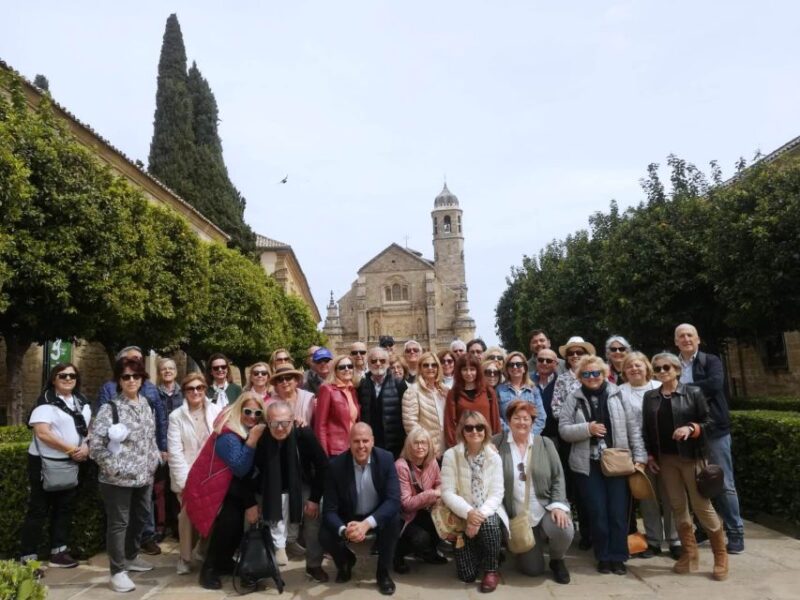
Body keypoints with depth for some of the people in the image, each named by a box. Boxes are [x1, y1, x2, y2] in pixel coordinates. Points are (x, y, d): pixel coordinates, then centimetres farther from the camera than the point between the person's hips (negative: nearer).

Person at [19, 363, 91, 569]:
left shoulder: (82, 401, 8)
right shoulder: (46, 401, -12)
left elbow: (89, 426, 13)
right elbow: (42, 433, -21)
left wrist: (86, 447, -7)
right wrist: (71, 449, -18)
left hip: (72, 463, 7)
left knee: (65, 508, 12)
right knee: (38, 510, 1)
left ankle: (58, 552, 22)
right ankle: (28, 557, 10)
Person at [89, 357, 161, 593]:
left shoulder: (145, 404, 7)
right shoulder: (110, 408, -13)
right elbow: (95, 444, -15)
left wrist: (156, 458, 7)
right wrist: (113, 467, -17)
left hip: (144, 476, 7)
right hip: (118, 478, -7)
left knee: (141, 517, 20)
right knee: (118, 523, 3)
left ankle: (130, 557, 40)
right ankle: (118, 571, 16)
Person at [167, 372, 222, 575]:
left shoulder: (217, 411, 1)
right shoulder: (176, 416, 1)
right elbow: (175, 451, -3)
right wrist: (185, 480, -10)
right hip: (187, 477, 0)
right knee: (188, 516, 0)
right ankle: (185, 557, 20)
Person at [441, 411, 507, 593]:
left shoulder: (494, 457, -4)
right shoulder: (451, 455, -10)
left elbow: (496, 494, -8)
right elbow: (447, 493, -13)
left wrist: (481, 514, -25)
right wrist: (468, 513, -28)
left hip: (488, 513, 1)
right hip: (463, 516, -1)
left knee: (488, 524, -36)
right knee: (467, 576, -7)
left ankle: (491, 571, -8)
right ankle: (478, 554, 30)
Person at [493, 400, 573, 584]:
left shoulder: (545, 444, 2)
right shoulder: (496, 443, -5)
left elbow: (558, 478, 1)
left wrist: (558, 505, -12)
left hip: (546, 509, 1)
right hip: (516, 516, -1)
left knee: (564, 531, -30)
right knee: (533, 569, -4)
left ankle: (557, 560, 6)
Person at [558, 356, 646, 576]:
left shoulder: (617, 394, 1)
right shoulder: (574, 399, 1)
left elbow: (633, 427, 2)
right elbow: (563, 429, -2)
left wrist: (639, 456, -3)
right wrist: (587, 429, -17)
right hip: (588, 464, 0)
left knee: (618, 512, 4)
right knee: (597, 512, 4)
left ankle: (618, 557, 18)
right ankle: (603, 557, 19)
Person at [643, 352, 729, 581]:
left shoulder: (693, 392, -2)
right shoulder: (650, 397, 7)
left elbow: (708, 421, -3)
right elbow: (647, 428, 10)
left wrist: (691, 428, -21)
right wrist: (650, 455, 4)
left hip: (691, 456, -3)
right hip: (665, 458, 4)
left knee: (702, 505, -1)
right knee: (677, 506, 8)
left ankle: (721, 556, 14)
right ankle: (690, 554, 19)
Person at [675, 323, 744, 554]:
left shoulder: (711, 360, -1)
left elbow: (715, 384, -19)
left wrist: (684, 387, -14)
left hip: (714, 429, -3)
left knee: (724, 483, 3)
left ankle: (735, 533, 15)